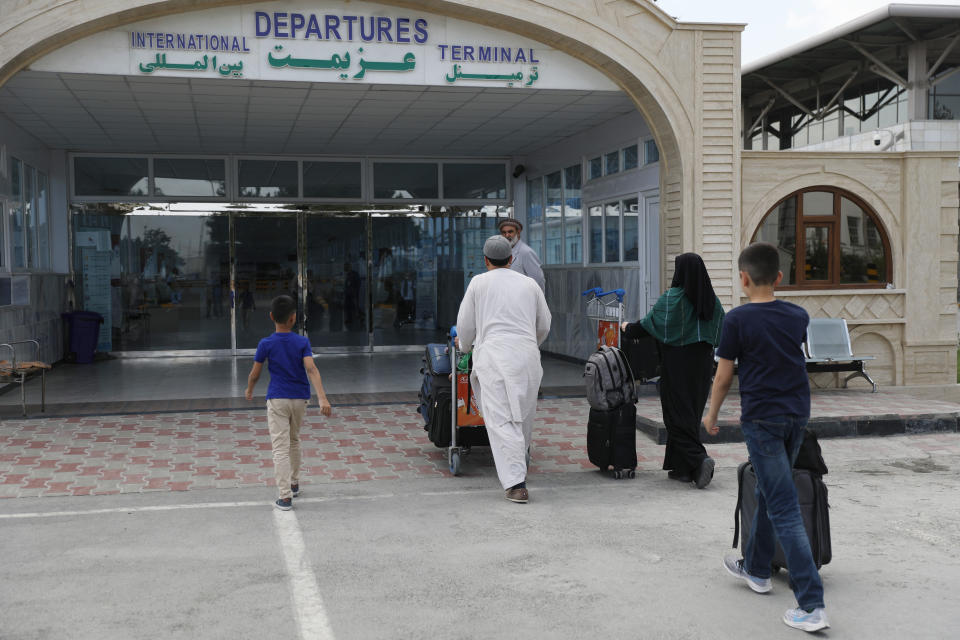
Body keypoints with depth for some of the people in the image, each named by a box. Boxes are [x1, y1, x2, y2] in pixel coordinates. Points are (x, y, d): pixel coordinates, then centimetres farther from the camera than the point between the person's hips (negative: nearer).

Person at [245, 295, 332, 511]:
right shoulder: (303, 342, -6)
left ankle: (285, 497, -9)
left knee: (280, 448, -4)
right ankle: (294, 483, 36)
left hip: (277, 400, -3)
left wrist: (249, 390, 21)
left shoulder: (266, 344, -8)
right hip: (300, 398, 3)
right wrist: (322, 398, -25)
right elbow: (311, 369, -18)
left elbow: (254, 374, 0)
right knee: (294, 441, 24)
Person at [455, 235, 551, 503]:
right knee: (524, 416, 17)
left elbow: (465, 324, 11)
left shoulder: (479, 282, 8)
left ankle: (516, 483, -14)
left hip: (494, 355, -3)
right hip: (527, 356, 3)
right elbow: (544, 325, 23)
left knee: (502, 420, -6)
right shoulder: (529, 284, 16)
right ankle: (518, 466, 32)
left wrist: (464, 345, 33)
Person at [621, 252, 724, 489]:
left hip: (677, 364, -6)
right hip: (702, 363, 6)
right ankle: (682, 468, 16)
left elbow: (648, 324, -10)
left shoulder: (671, 298, -13)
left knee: (678, 415, 0)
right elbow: (723, 330, 11)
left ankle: (699, 459, -18)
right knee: (691, 414, 12)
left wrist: (627, 328, 9)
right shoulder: (711, 300, 3)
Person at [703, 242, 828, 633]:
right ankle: (755, 568, 39)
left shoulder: (737, 320, -11)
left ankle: (812, 605, -9)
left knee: (784, 509, -6)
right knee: (768, 493, 23)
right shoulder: (798, 317, 4)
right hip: (797, 416, 6)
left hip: (761, 419, -6)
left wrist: (712, 415, 9)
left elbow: (723, 377, -6)